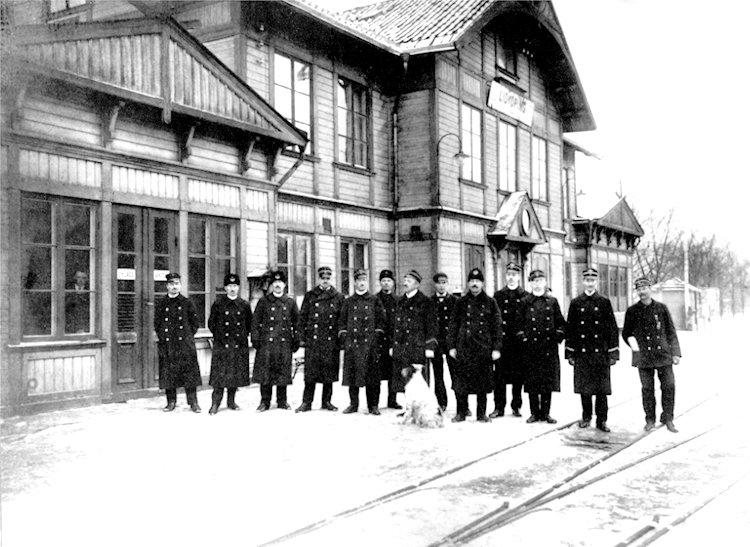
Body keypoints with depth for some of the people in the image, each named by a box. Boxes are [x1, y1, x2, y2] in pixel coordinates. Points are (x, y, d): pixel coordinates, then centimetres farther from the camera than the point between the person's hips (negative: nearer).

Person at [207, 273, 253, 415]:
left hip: (240, 345, 2)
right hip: (222, 344, -2)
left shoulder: (245, 305, 5)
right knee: (220, 374, -5)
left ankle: (231, 401, 19)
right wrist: (219, 336, 1)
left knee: (236, 374, 6)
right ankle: (215, 403, 1)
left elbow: (249, 324, 14)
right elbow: (211, 323, 7)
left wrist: (244, 337, 6)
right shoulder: (218, 303, 1)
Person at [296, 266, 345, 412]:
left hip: (331, 341, 1)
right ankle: (307, 402, 5)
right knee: (310, 373, -2)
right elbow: (302, 318, 7)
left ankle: (326, 401, 16)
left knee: (329, 372, 5)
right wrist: (302, 337, 0)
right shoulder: (310, 296, 8)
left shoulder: (339, 297, 8)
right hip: (313, 340, -1)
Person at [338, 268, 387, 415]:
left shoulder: (374, 301, 9)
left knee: (372, 375, -3)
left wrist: (377, 336, -4)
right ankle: (353, 404, 12)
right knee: (352, 374, 2)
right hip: (352, 343, 1)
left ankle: (373, 405, 5)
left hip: (370, 343, -1)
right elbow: (342, 321, 12)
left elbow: (381, 320, 7)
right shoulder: (348, 302, 12)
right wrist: (343, 337, 1)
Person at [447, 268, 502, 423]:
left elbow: (497, 327, 5)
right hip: (464, 348, 0)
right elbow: (453, 325, 8)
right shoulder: (461, 303, 8)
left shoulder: (490, 303, 7)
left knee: (483, 382, 3)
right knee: (461, 381, 0)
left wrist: (496, 348, -1)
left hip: (484, 348, 0)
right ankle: (461, 413, 10)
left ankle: (482, 414, 14)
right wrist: (452, 346, 2)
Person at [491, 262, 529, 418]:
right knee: (500, 375, 0)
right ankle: (499, 407, 7)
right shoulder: (498, 296, 8)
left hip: (519, 342, 0)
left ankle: (516, 406, 15)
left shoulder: (526, 296, 6)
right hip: (502, 341, 0)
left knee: (518, 376, 5)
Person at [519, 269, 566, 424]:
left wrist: (558, 336, -1)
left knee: (548, 382, 3)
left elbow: (561, 323, 11)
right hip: (531, 346, -1)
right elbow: (518, 323, 8)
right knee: (532, 382, 1)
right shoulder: (525, 302, 5)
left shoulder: (552, 301, 8)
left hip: (549, 348, 1)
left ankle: (545, 413, 12)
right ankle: (534, 413, 11)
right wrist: (523, 336, -3)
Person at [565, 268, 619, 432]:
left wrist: (613, 353, -4)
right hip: (582, 352, 1)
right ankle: (586, 417, 20)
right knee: (584, 387, 6)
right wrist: (570, 353, 2)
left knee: (602, 388, 1)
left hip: (601, 352, -1)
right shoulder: (575, 303, 6)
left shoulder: (604, 302, 3)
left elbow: (613, 328, 2)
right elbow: (570, 329, 6)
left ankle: (602, 420, 9)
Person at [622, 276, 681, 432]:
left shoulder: (661, 308, 4)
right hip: (643, 357, 0)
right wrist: (633, 345, -4)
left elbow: (671, 332, 7)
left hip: (663, 354, 1)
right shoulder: (632, 311, 3)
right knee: (647, 389, 4)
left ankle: (668, 419, 12)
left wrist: (675, 353, 1)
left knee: (669, 386, -1)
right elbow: (626, 333, 12)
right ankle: (650, 420, 17)